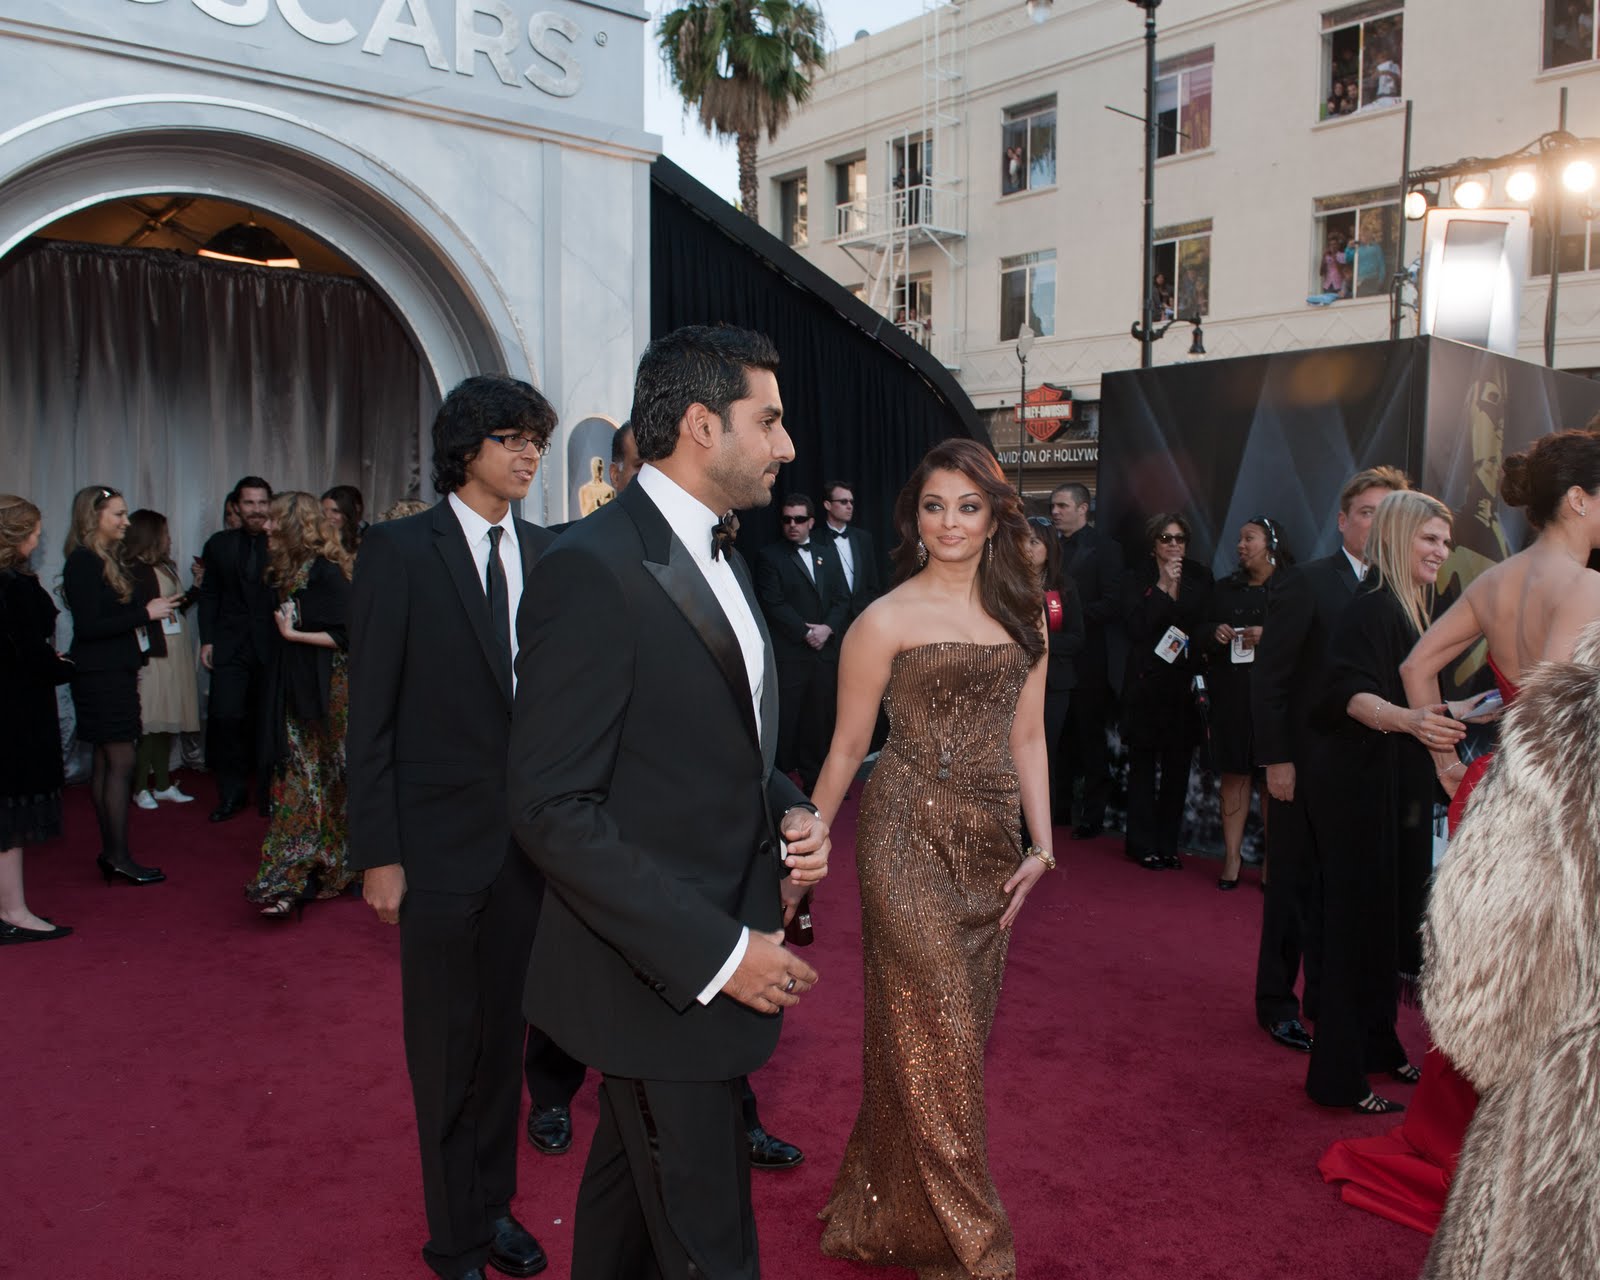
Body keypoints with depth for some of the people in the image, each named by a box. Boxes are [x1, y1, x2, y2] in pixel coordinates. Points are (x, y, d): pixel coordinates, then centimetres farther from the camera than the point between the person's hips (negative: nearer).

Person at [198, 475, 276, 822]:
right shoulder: (220, 544, 9)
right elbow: (209, 595, 10)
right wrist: (207, 640, 4)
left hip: (271, 645, -1)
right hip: (230, 644, 1)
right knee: (226, 715, -6)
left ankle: (267, 793, 19)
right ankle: (231, 791, 10)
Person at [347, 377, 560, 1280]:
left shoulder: (546, 553, 4)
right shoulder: (401, 550, -7)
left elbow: (564, 689, 5)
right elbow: (371, 714, -8)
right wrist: (378, 852, -10)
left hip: (531, 834, 4)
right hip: (441, 840, -3)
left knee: (505, 1033, 17)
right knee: (448, 1046, 11)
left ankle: (495, 1206, 37)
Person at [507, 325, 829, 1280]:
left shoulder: (723, 557, 9)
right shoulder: (593, 568, -21)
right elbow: (554, 809, -24)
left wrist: (791, 813, -3)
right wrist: (717, 952, -23)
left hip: (730, 952, 9)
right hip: (660, 976, -8)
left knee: (634, 1185, 26)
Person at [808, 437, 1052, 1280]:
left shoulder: (1023, 615, 8)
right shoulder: (886, 620, -7)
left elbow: (1026, 738, 10)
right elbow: (847, 749, -4)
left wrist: (1040, 845, 3)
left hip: (990, 844, 6)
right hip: (911, 838, -6)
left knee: (966, 1031, 15)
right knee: (935, 1036, 0)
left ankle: (882, 1209, 37)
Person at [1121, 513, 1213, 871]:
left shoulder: (1200, 577, 9)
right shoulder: (1136, 579, 2)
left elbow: (1207, 626, 5)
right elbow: (1136, 627, -11)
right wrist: (1165, 586, -13)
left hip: (1185, 684, 2)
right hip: (1146, 683, -2)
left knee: (1178, 765, 4)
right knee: (1143, 764, 3)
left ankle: (1168, 845, 14)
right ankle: (1143, 845, 11)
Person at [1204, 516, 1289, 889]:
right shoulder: (1224, 589, 16)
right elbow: (1202, 632, 20)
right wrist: (1215, 633, -1)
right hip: (1231, 694, 4)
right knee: (1234, 773, 3)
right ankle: (1232, 855, 6)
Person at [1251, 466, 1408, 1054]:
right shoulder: (1305, 583, -8)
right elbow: (1268, 678, -10)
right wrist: (1276, 759, -13)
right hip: (1306, 764, -4)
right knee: (1294, 885, 8)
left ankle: (1328, 1000, 30)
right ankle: (1276, 1002, 23)